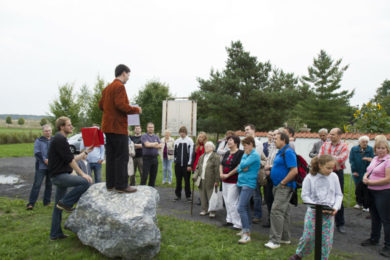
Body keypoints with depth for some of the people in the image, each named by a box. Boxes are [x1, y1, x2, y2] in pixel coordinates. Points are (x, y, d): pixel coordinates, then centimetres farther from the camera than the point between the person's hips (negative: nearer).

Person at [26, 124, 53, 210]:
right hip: (41, 166, -3)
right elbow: (37, 152, -7)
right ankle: (31, 203, -1)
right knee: (37, 184, -6)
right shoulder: (38, 141, 3)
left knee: (49, 184, 10)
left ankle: (47, 202, 20)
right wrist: (44, 160, -20)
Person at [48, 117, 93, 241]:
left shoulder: (60, 139, 20)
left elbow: (73, 159, 20)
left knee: (59, 207, 13)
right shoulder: (60, 139, -12)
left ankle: (55, 234, 20)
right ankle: (65, 202, -11)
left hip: (59, 176, 11)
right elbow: (69, 160, -18)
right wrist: (82, 174, -18)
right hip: (59, 175, -11)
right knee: (85, 182, -23)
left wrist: (86, 152, 20)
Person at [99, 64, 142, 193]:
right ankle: (121, 185, -3)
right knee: (122, 157, -5)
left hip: (108, 126, 9)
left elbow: (101, 105, 19)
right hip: (118, 126, -9)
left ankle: (110, 184, 17)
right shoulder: (120, 86, -11)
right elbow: (121, 105, -20)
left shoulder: (107, 88, 18)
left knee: (111, 156, 12)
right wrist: (136, 109, -8)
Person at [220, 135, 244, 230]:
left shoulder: (240, 153, -10)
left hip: (234, 181, -8)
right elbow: (221, 165, 17)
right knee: (227, 201, 13)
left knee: (232, 202, -8)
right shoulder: (227, 153, 15)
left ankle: (238, 223, 1)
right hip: (225, 181, 8)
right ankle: (229, 219, 26)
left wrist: (228, 175, -15)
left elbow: (239, 167, -17)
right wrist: (221, 174, -2)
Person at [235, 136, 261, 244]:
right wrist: (242, 169, -10)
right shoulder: (245, 154, 14)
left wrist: (244, 161, -2)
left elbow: (243, 165, -20)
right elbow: (239, 168, 12)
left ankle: (246, 234, -14)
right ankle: (246, 229, 29)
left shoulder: (255, 155, -12)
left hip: (248, 184, -9)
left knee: (241, 208, -16)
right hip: (241, 183, 9)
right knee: (246, 207, 17)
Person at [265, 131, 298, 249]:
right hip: (278, 186, 10)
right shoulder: (280, 152, 15)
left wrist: (282, 183, -20)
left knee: (276, 211, -12)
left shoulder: (288, 152, -16)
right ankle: (285, 238, 26)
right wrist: (271, 168, 12)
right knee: (284, 212, 16)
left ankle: (275, 240, -6)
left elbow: (294, 171, -23)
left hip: (284, 187, -10)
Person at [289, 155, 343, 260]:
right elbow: (305, 195, -4)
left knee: (327, 239, 4)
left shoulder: (334, 177, 1)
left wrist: (336, 207, -8)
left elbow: (339, 195, 8)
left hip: (329, 213, 2)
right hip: (313, 212, -2)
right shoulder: (310, 178, -6)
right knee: (308, 237, 0)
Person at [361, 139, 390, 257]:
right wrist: (365, 177, -5)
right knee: (375, 217, 20)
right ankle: (374, 239, 35)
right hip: (372, 192, 8)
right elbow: (368, 171, 18)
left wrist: (370, 182, -16)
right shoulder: (375, 159, 11)